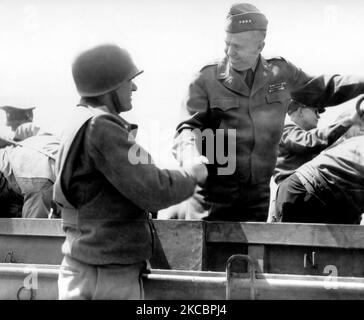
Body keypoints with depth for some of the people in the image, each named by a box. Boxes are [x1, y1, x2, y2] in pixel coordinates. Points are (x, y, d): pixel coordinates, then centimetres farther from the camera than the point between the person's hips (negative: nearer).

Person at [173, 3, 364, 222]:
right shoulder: (207, 78, -7)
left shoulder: (281, 73, 3)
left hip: (258, 196, 3)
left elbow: (322, 92, 17)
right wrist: (191, 159, -33)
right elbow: (189, 127, -12)